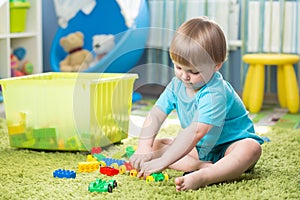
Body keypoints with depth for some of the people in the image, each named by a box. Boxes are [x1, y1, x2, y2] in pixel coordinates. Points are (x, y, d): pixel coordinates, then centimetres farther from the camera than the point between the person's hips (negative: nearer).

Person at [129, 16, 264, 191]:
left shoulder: (215, 93, -30)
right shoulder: (177, 84, -7)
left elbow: (196, 132, -38)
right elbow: (155, 115, -8)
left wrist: (163, 161, -41)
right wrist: (144, 148, -25)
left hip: (230, 145, -6)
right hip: (200, 149, 7)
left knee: (251, 149, -37)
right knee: (157, 146, -10)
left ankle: (203, 177, -56)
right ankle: (204, 166, -28)